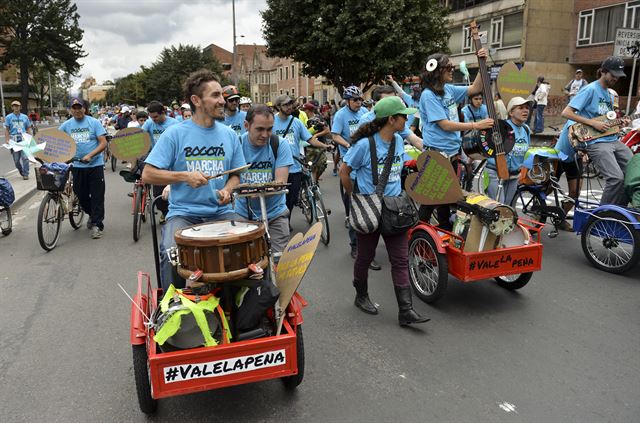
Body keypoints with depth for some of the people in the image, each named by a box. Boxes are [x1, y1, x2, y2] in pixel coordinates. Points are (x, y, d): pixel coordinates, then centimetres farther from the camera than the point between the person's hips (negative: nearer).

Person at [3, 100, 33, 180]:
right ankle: (21, 172, 24)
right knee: (16, 159, 6)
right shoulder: (9, 117, 6)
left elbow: (28, 129, 12)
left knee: (25, 157, -10)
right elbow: (6, 130, 3)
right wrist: (7, 140, -8)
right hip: (13, 140, 0)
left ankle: (25, 174, -3)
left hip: (24, 140, 0)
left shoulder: (25, 117, 11)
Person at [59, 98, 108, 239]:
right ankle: (92, 215, 37)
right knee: (81, 195, 12)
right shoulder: (67, 125, 7)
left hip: (95, 165, -3)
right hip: (77, 166, 4)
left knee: (97, 196, -2)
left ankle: (97, 224, 5)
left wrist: (90, 155, -20)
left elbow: (103, 143, -8)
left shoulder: (94, 122, -3)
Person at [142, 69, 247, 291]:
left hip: (221, 212, 3)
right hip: (183, 213, -3)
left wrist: (227, 189, -6)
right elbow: (148, 175, -4)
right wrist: (185, 176, -16)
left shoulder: (229, 135, 9)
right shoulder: (175, 133, -3)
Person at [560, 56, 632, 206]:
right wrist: (593, 123, -16)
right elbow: (566, 112, -14)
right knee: (617, 178, -23)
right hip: (596, 142, -8)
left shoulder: (610, 94, 20)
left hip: (613, 140, 9)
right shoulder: (591, 89, -6)